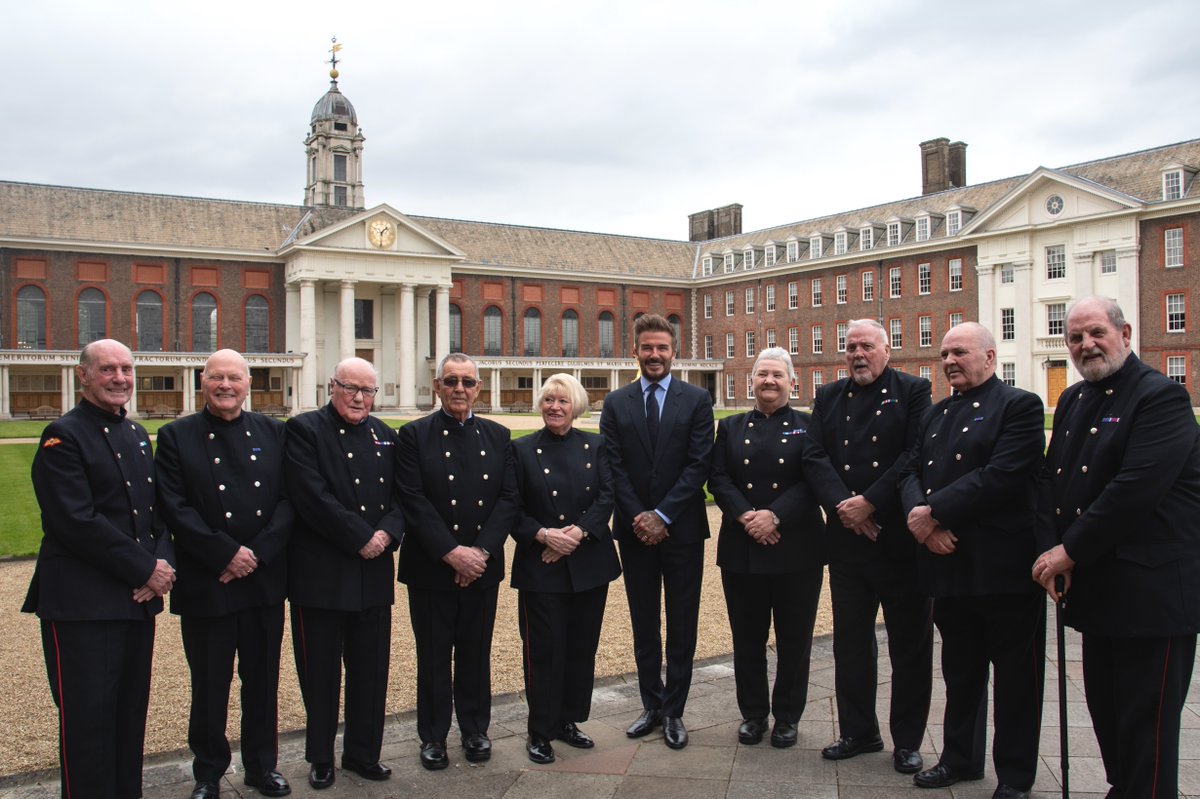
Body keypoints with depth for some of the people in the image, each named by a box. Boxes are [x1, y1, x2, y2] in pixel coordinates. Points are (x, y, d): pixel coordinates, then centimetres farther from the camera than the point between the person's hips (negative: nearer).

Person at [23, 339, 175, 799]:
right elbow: (77, 522, -18)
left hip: (139, 597, 7)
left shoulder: (137, 435, 15)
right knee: (88, 718, 0)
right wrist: (145, 570, -15)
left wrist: (163, 562, -3)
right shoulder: (63, 436, -8)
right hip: (82, 604, -7)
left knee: (131, 711, 12)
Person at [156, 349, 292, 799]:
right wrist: (226, 554, -15)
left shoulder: (273, 433, 6)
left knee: (263, 680, 12)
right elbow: (175, 508, -8)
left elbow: (290, 500, 0)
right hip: (205, 585, -2)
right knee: (209, 686, 8)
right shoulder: (176, 437, 0)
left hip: (265, 581, 2)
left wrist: (257, 553, -12)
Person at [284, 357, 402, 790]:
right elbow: (313, 497, -16)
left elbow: (401, 495, 8)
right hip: (321, 574, -5)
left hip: (374, 575, 5)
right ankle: (320, 759, 24)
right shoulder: (304, 430, -6)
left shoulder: (385, 437, 12)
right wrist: (362, 538, -16)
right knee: (321, 673, 8)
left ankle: (363, 753, 28)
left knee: (370, 671, 12)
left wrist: (388, 533, -11)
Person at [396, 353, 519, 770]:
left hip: (482, 566, 3)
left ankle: (475, 729, 29)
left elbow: (508, 498, 1)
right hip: (431, 568, -2)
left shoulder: (497, 436, 7)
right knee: (433, 654, 8)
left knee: (477, 652, 13)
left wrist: (480, 552, -11)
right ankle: (433, 736, 23)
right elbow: (414, 502, -11)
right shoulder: (414, 435, -3)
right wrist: (452, 553, -17)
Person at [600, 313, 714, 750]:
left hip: (682, 529, -2)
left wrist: (662, 515, -14)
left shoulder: (697, 400, 0)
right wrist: (638, 517, -11)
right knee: (643, 624, 11)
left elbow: (699, 464, -7)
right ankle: (652, 705, 23)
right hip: (634, 529, 2)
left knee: (682, 626, 5)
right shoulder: (616, 403, 5)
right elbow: (614, 467, 0)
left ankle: (674, 711, 16)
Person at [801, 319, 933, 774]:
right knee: (850, 642, 11)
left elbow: (916, 456, -12)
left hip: (900, 537, -3)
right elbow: (814, 458, 2)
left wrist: (869, 503, -16)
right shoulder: (828, 398, 11)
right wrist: (842, 506, -14)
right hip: (847, 539, 4)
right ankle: (859, 732, 25)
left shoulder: (912, 392, 0)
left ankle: (907, 741, 20)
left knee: (910, 645, 6)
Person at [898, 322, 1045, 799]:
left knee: (1015, 674, 6)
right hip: (948, 563, 7)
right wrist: (921, 517, -12)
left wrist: (934, 512, -19)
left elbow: (1002, 475, -20)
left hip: (1004, 565, -6)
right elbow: (911, 473, 8)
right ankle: (960, 758, 31)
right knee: (960, 669, 17)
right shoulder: (935, 415, 16)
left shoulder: (1019, 406, -7)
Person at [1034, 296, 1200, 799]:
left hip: (1151, 591, -8)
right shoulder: (1072, 402, 13)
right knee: (1105, 711, 17)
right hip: (1096, 586, 8)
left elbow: (1136, 490, -23)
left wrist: (1071, 551, -18)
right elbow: (1052, 481, 9)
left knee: (1146, 724, 1)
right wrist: (1050, 549, -6)